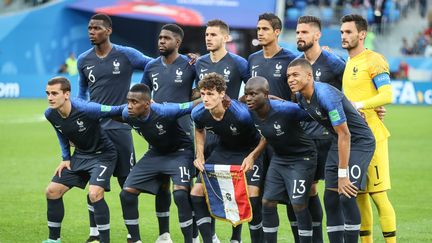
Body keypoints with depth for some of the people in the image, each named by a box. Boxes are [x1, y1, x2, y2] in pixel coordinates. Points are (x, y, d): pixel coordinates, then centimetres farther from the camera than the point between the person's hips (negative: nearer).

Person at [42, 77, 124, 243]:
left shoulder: (86, 109, -32)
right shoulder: (50, 114, -10)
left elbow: (115, 111, -23)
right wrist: (65, 158, 9)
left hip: (103, 154, -7)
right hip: (80, 155, 7)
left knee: (95, 194, -26)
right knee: (52, 191, 2)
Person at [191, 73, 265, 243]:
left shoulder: (241, 113, -33)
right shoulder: (199, 113, -17)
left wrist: (252, 157, -28)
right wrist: (199, 156, -1)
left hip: (248, 153, -5)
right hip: (222, 151, 5)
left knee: (252, 195, -25)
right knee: (196, 193, -4)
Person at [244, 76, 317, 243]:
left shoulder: (285, 109, -29)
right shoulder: (250, 114, -12)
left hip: (302, 159, -6)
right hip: (279, 158, 6)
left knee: (298, 204, -10)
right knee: (267, 202, 3)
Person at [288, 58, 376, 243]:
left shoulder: (326, 95, -28)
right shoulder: (301, 97, -2)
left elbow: (344, 135, -27)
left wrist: (342, 174, -26)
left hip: (359, 142, -8)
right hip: (338, 142, 9)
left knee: (346, 196, -19)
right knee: (330, 198, 1)